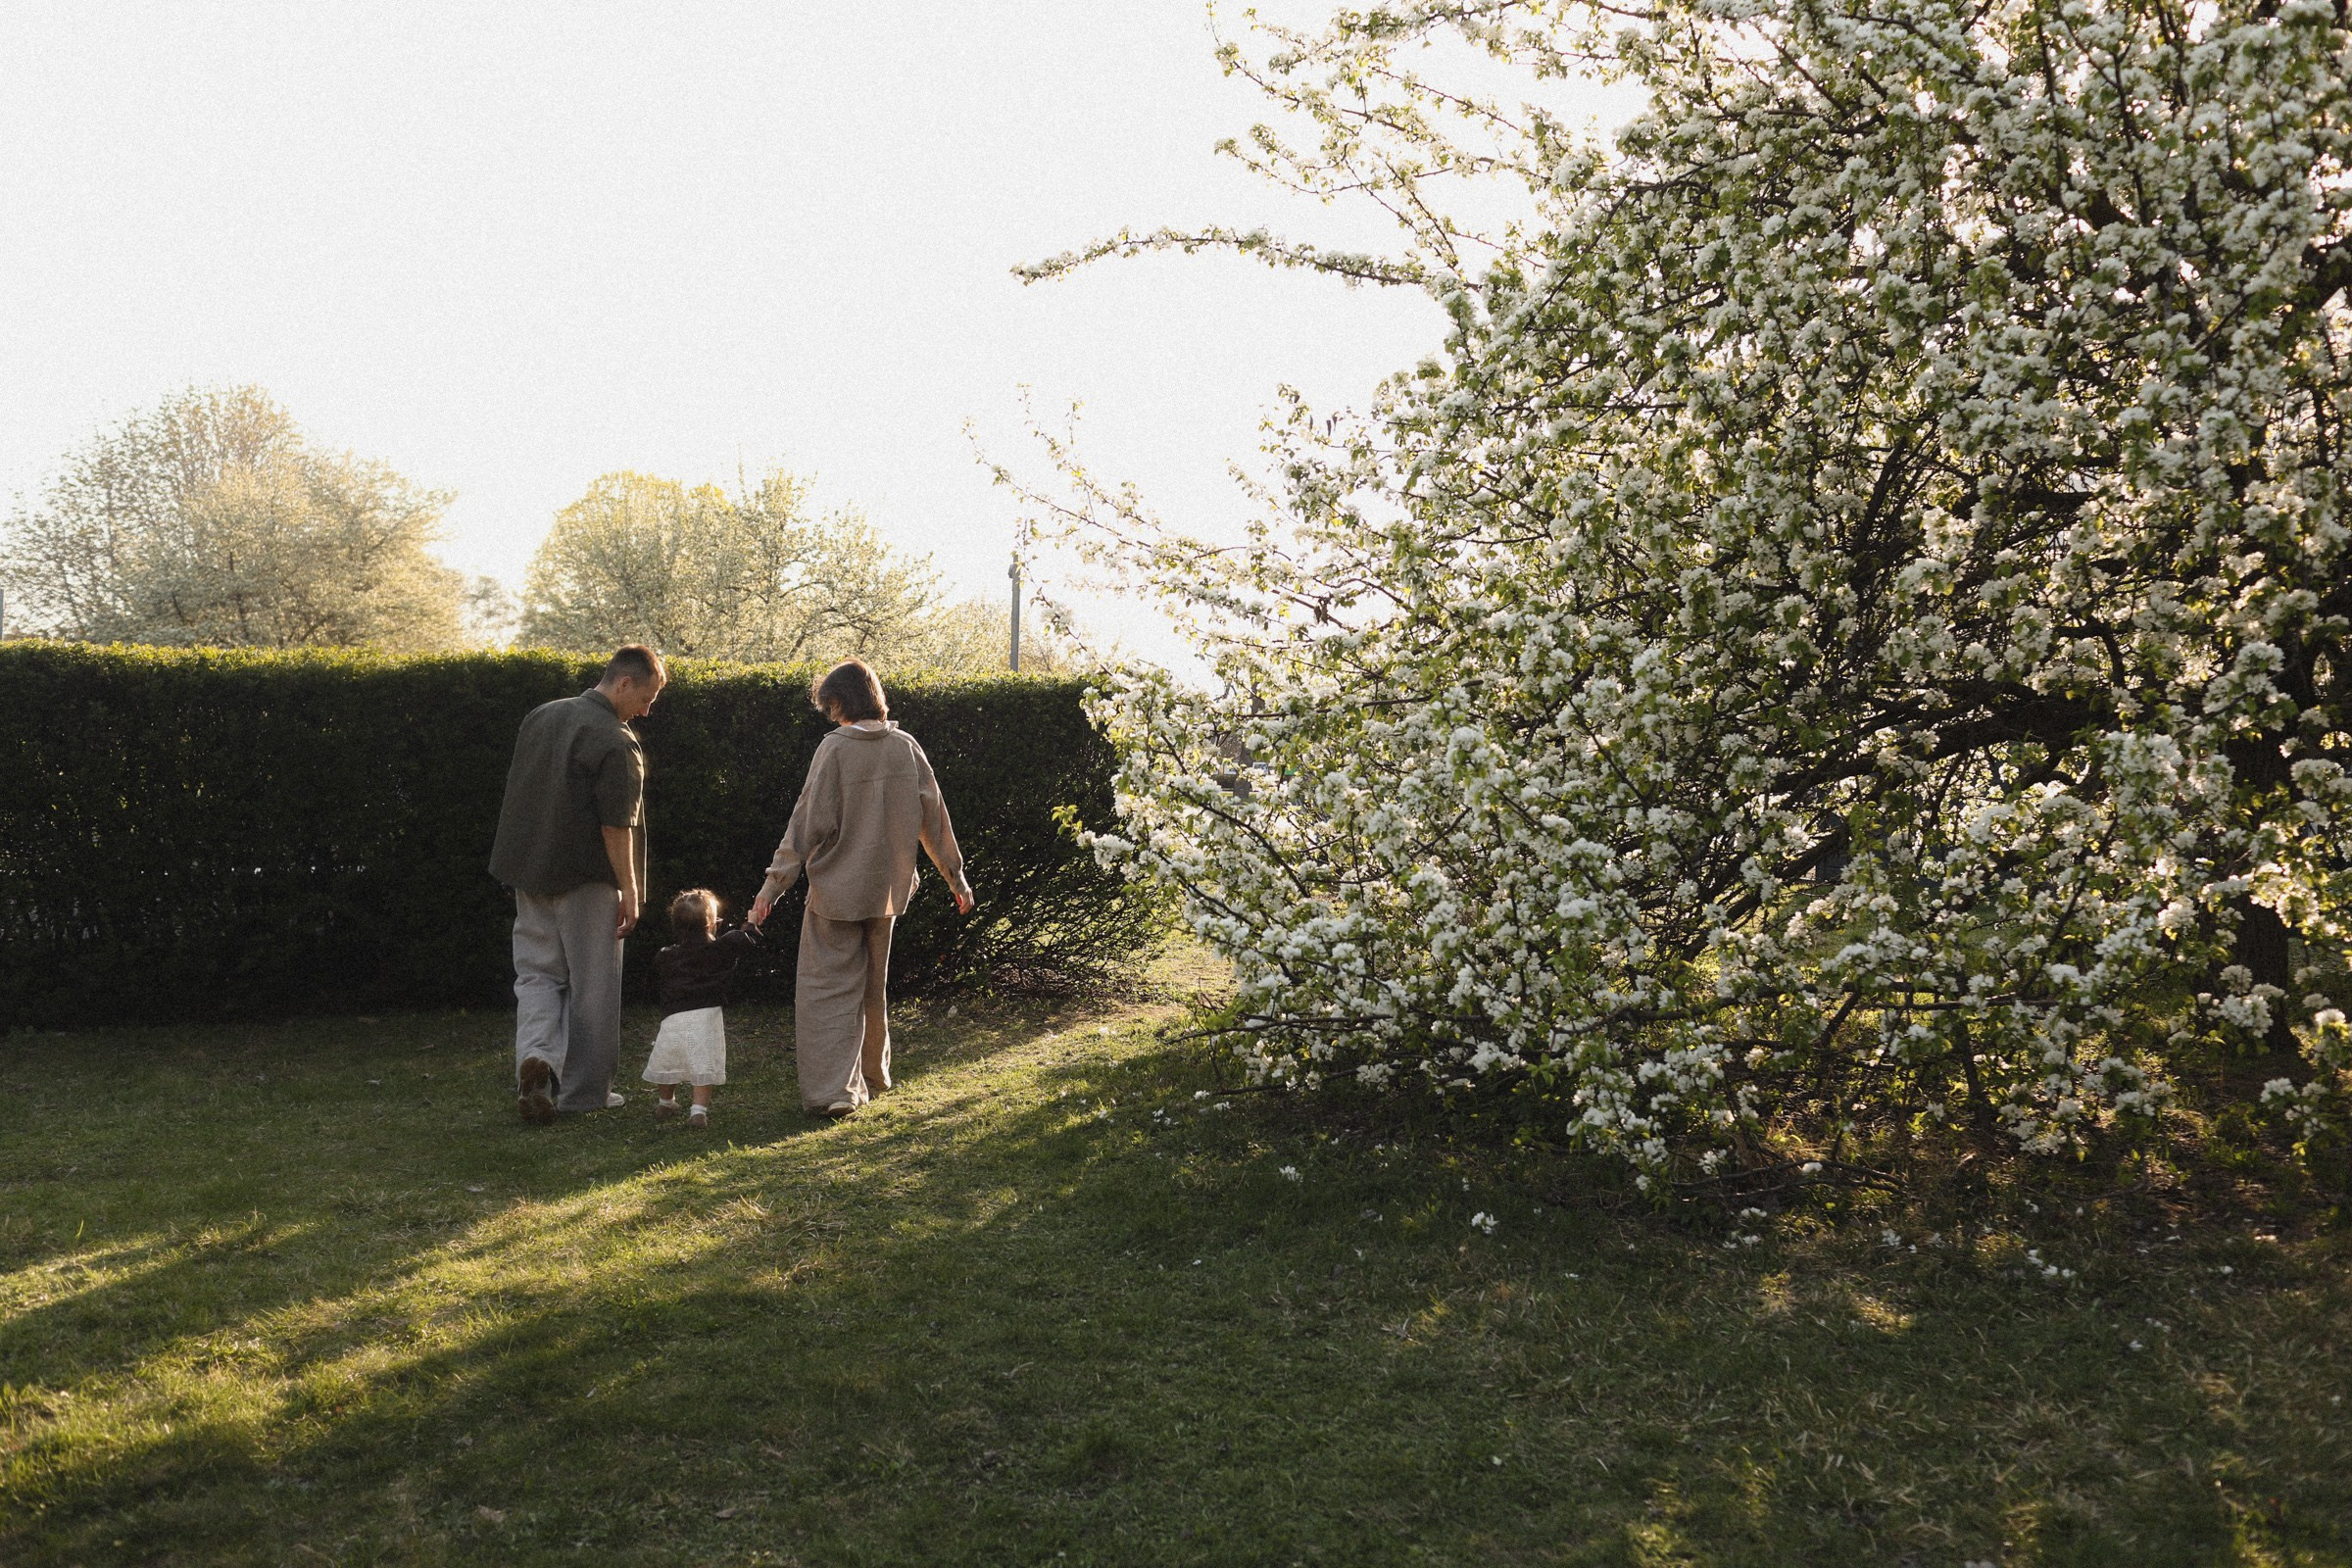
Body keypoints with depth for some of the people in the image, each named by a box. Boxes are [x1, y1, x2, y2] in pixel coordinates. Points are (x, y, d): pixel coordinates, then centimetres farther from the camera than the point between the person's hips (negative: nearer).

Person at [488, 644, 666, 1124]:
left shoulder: (539, 717, 8)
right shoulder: (615, 742, -16)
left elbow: (515, 797, 15)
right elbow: (616, 826, -17)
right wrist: (629, 889, -10)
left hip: (530, 874, 6)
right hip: (586, 879, -6)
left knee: (537, 975, 12)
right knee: (591, 985, 6)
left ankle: (535, 1056, -12)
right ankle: (583, 1092, 13)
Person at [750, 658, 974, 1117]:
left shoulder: (835, 748, -13)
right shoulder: (906, 747, 1)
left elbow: (809, 824, -15)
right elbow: (933, 818, 6)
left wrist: (774, 884, -11)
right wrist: (955, 875, 16)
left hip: (838, 889, -5)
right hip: (886, 889, 5)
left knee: (828, 988, -1)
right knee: (873, 987, 20)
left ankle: (832, 1090, -10)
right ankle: (872, 1076, 32)